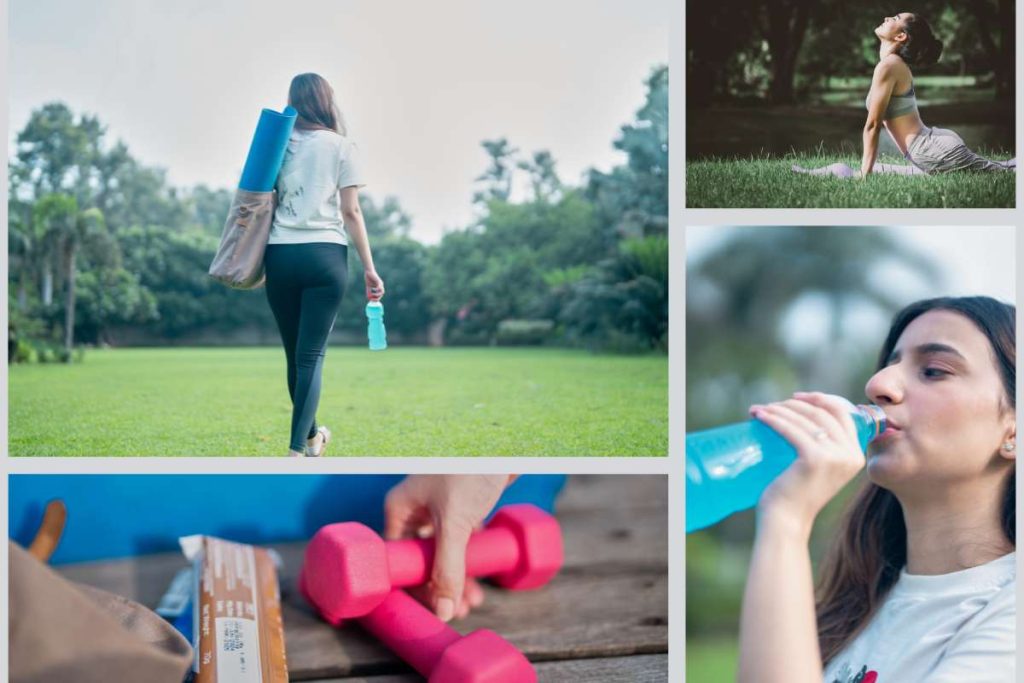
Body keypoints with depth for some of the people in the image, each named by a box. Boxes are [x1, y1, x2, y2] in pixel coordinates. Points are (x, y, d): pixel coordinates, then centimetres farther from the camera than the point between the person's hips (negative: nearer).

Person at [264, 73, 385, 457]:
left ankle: (311, 436, 32)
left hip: (280, 255, 3)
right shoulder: (341, 147, 2)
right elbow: (351, 212, -2)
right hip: (324, 255, -3)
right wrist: (369, 267, 1)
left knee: (294, 352, 14)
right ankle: (296, 452, -12)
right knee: (311, 355, -4)